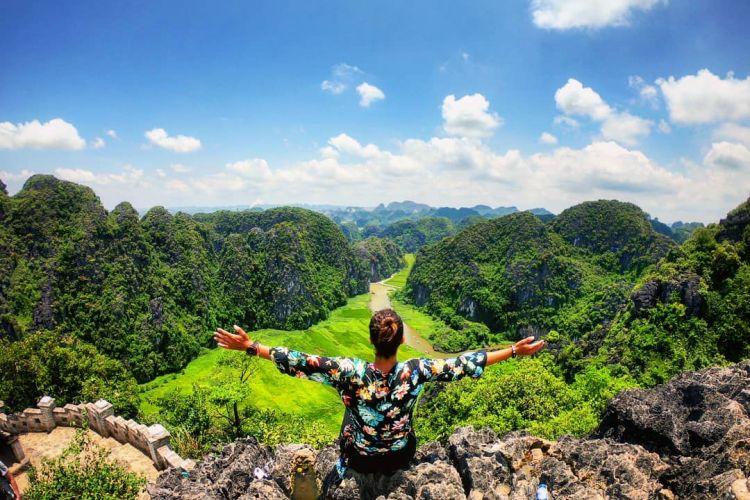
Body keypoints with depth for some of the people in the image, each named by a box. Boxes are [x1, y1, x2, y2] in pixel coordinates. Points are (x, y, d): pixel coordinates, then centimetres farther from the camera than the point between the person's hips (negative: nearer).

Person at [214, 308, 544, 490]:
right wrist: (513, 351, -15)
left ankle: (344, 467, 45)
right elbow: (462, 364, -22)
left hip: (361, 458, -1)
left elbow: (299, 362, -29)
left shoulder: (351, 372, -28)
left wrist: (250, 347, -25)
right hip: (400, 458, 1)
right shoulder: (415, 372, -26)